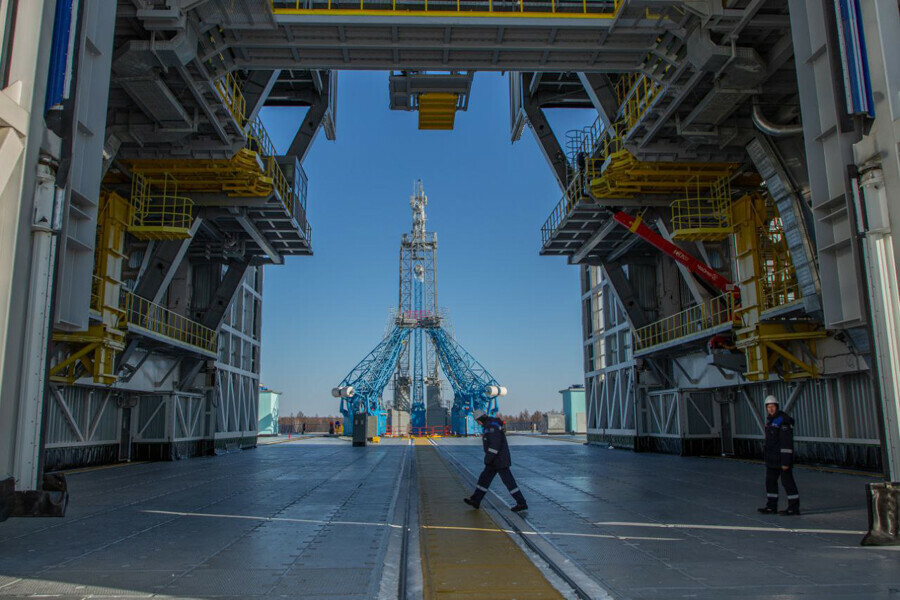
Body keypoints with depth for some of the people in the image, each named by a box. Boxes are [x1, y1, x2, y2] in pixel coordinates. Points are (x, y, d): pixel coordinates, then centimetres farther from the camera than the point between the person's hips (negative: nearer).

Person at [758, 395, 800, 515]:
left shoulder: (783, 420, -16)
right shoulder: (770, 420, 13)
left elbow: (787, 442, -20)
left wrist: (785, 461, -22)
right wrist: (768, 458, 20)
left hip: (783, 456, -9)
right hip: (772, 459, 9)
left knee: (787, 481, -2)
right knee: (770, 481, 12)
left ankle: (794, 508, 8)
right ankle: (771, 506, 21)